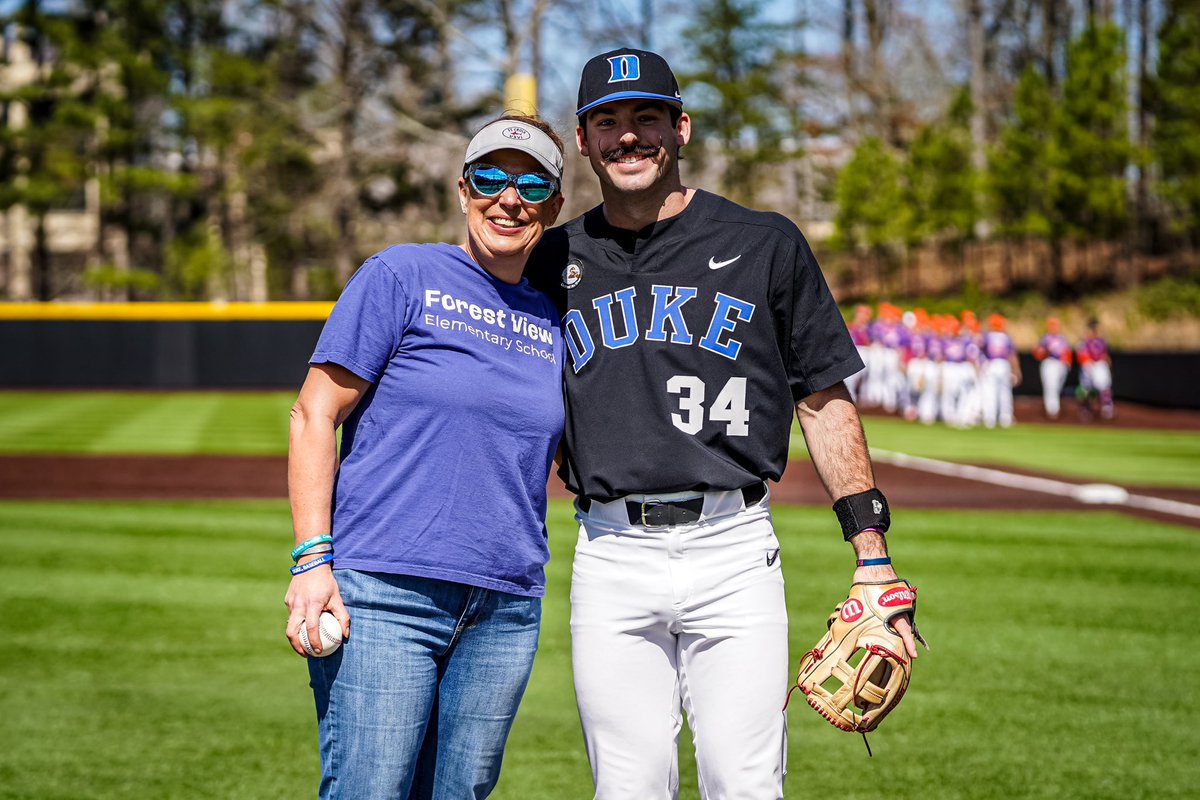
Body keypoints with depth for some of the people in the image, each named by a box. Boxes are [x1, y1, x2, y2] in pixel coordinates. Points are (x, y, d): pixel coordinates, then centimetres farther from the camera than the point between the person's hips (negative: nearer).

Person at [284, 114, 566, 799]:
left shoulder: (556, 322, 14)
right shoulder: (401, 277, 1)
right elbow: (315, 415, -2)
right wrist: (312, 560, -11)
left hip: (507, 612, 5)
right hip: (383, 594, -5)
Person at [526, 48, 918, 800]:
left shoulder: (767, 245, 6)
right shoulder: (555, 259, 12)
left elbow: (825, 400, 7)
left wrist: (872, 550, 1)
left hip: (735, 548, -2)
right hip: (611, 558, 2)